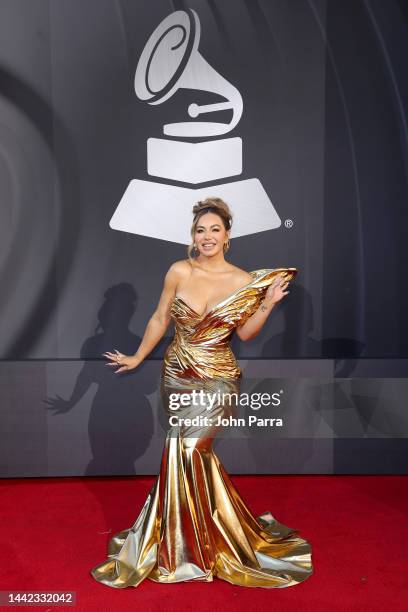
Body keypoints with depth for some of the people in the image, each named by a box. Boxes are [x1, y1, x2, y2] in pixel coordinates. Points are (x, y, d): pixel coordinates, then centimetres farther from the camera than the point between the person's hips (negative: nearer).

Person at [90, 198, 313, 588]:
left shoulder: (243, 281, -5)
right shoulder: (179, 271, -4)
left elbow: (245, 333, 3)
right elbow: (160, 319, 6)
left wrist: (268, 303, -10)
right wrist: (137, 358, 13)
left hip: (217, 380, -2)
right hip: (177, 375, 2)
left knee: (186, 449, -13)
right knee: (197, 453, 8)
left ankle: (177, 544, 10)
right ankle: (205, 534, 34)